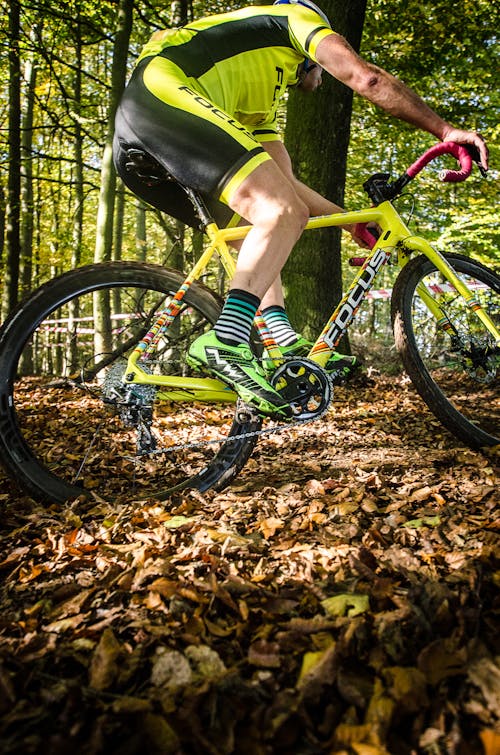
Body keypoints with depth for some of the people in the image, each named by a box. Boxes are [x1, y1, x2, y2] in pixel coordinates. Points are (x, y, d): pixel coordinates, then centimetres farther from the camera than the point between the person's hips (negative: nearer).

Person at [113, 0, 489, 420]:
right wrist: (444, 130, 5)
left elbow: (279, 181, 31)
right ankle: (224, 342, -32)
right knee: (285, 215, -19)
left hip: (136, 149, 9)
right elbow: (365, 77, 2)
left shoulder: (265, 94, 37)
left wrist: (349, 220, 31)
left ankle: (283, 342, 1)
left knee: (261, 232, 14)